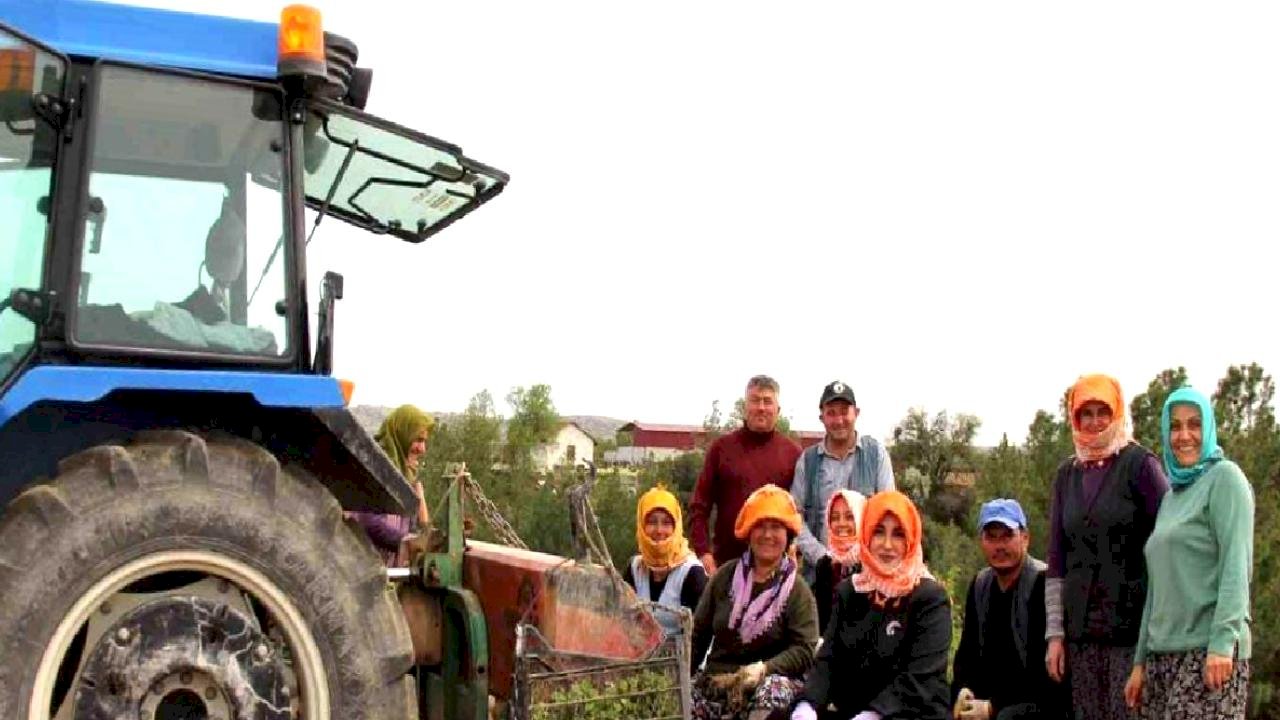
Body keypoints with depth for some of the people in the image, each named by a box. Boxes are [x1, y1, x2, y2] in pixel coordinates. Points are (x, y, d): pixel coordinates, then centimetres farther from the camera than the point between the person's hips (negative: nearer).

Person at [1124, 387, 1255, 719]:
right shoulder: (1172, 496, 20)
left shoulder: (1225, 477, 0)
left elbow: (1236, 564, -10)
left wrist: (1223, 642, -19)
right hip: (1164, 654, 7)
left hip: (1208, 651, -7)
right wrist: (1140, 661, 17)